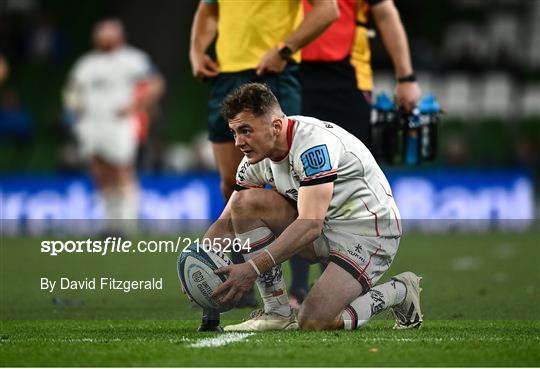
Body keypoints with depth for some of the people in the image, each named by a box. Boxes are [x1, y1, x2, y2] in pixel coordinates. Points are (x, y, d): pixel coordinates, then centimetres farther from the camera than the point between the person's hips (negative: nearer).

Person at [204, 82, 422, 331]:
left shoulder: (314, 143, -27)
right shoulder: (256, 159, -2)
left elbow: (310, 226, -35)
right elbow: (225, 224, 4)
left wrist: (253, 268, -40)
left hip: (370, 231, -8)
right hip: (326, 227, 8)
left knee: (313, 322, -25)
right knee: (245, 202, -11)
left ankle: (399, 291, 2)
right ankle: (277, 311, -7)